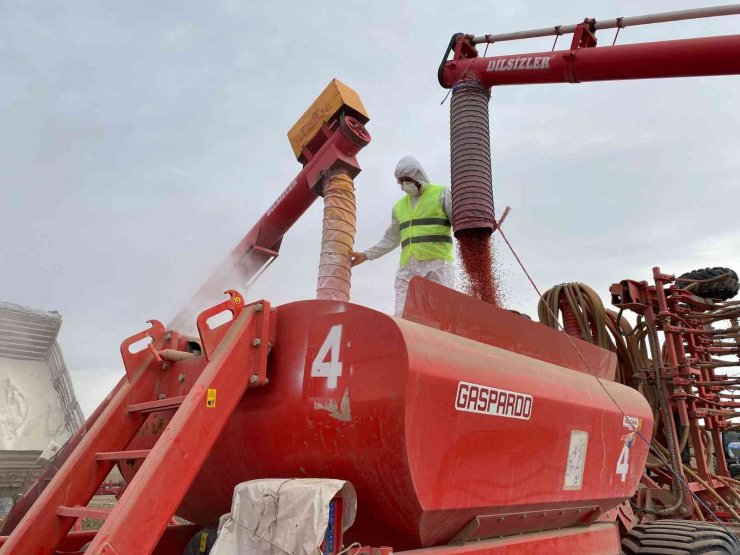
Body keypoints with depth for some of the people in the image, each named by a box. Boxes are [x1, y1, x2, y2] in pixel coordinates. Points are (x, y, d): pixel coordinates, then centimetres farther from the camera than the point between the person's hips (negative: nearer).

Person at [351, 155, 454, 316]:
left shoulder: (441, 194, 8)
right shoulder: (399, 206, 23)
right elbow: (390, 239, 30)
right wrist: (366, 255, 26)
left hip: (437, 264, -4)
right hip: (407, 268, 5)